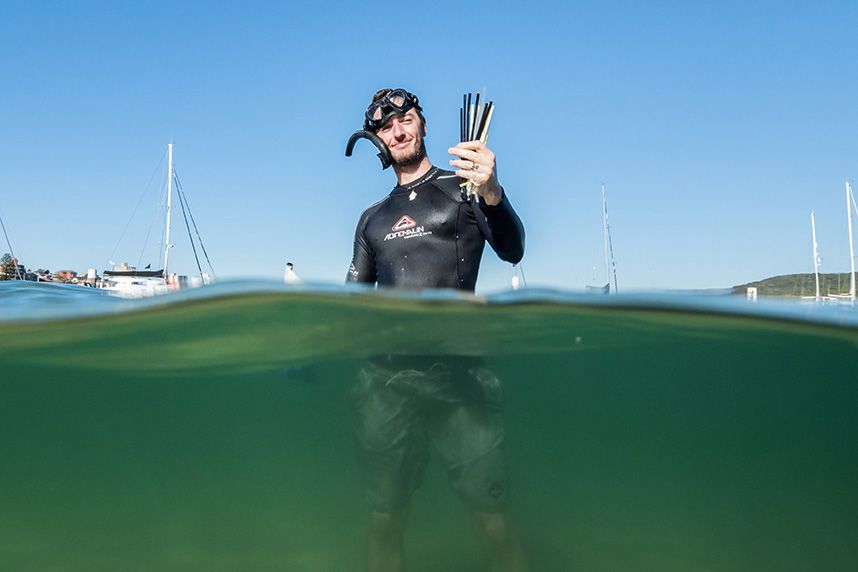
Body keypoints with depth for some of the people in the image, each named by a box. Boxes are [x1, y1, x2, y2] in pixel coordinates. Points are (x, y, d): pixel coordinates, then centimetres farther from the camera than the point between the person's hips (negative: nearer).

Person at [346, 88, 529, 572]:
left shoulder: (462, 189, 8)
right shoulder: (373, 218, 21)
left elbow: (512, 251, -10)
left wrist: (492, 194, -30)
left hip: (456, 378, -4)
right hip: (385, 382, 4)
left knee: (494, 522, -7)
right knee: (385, 523, 7)